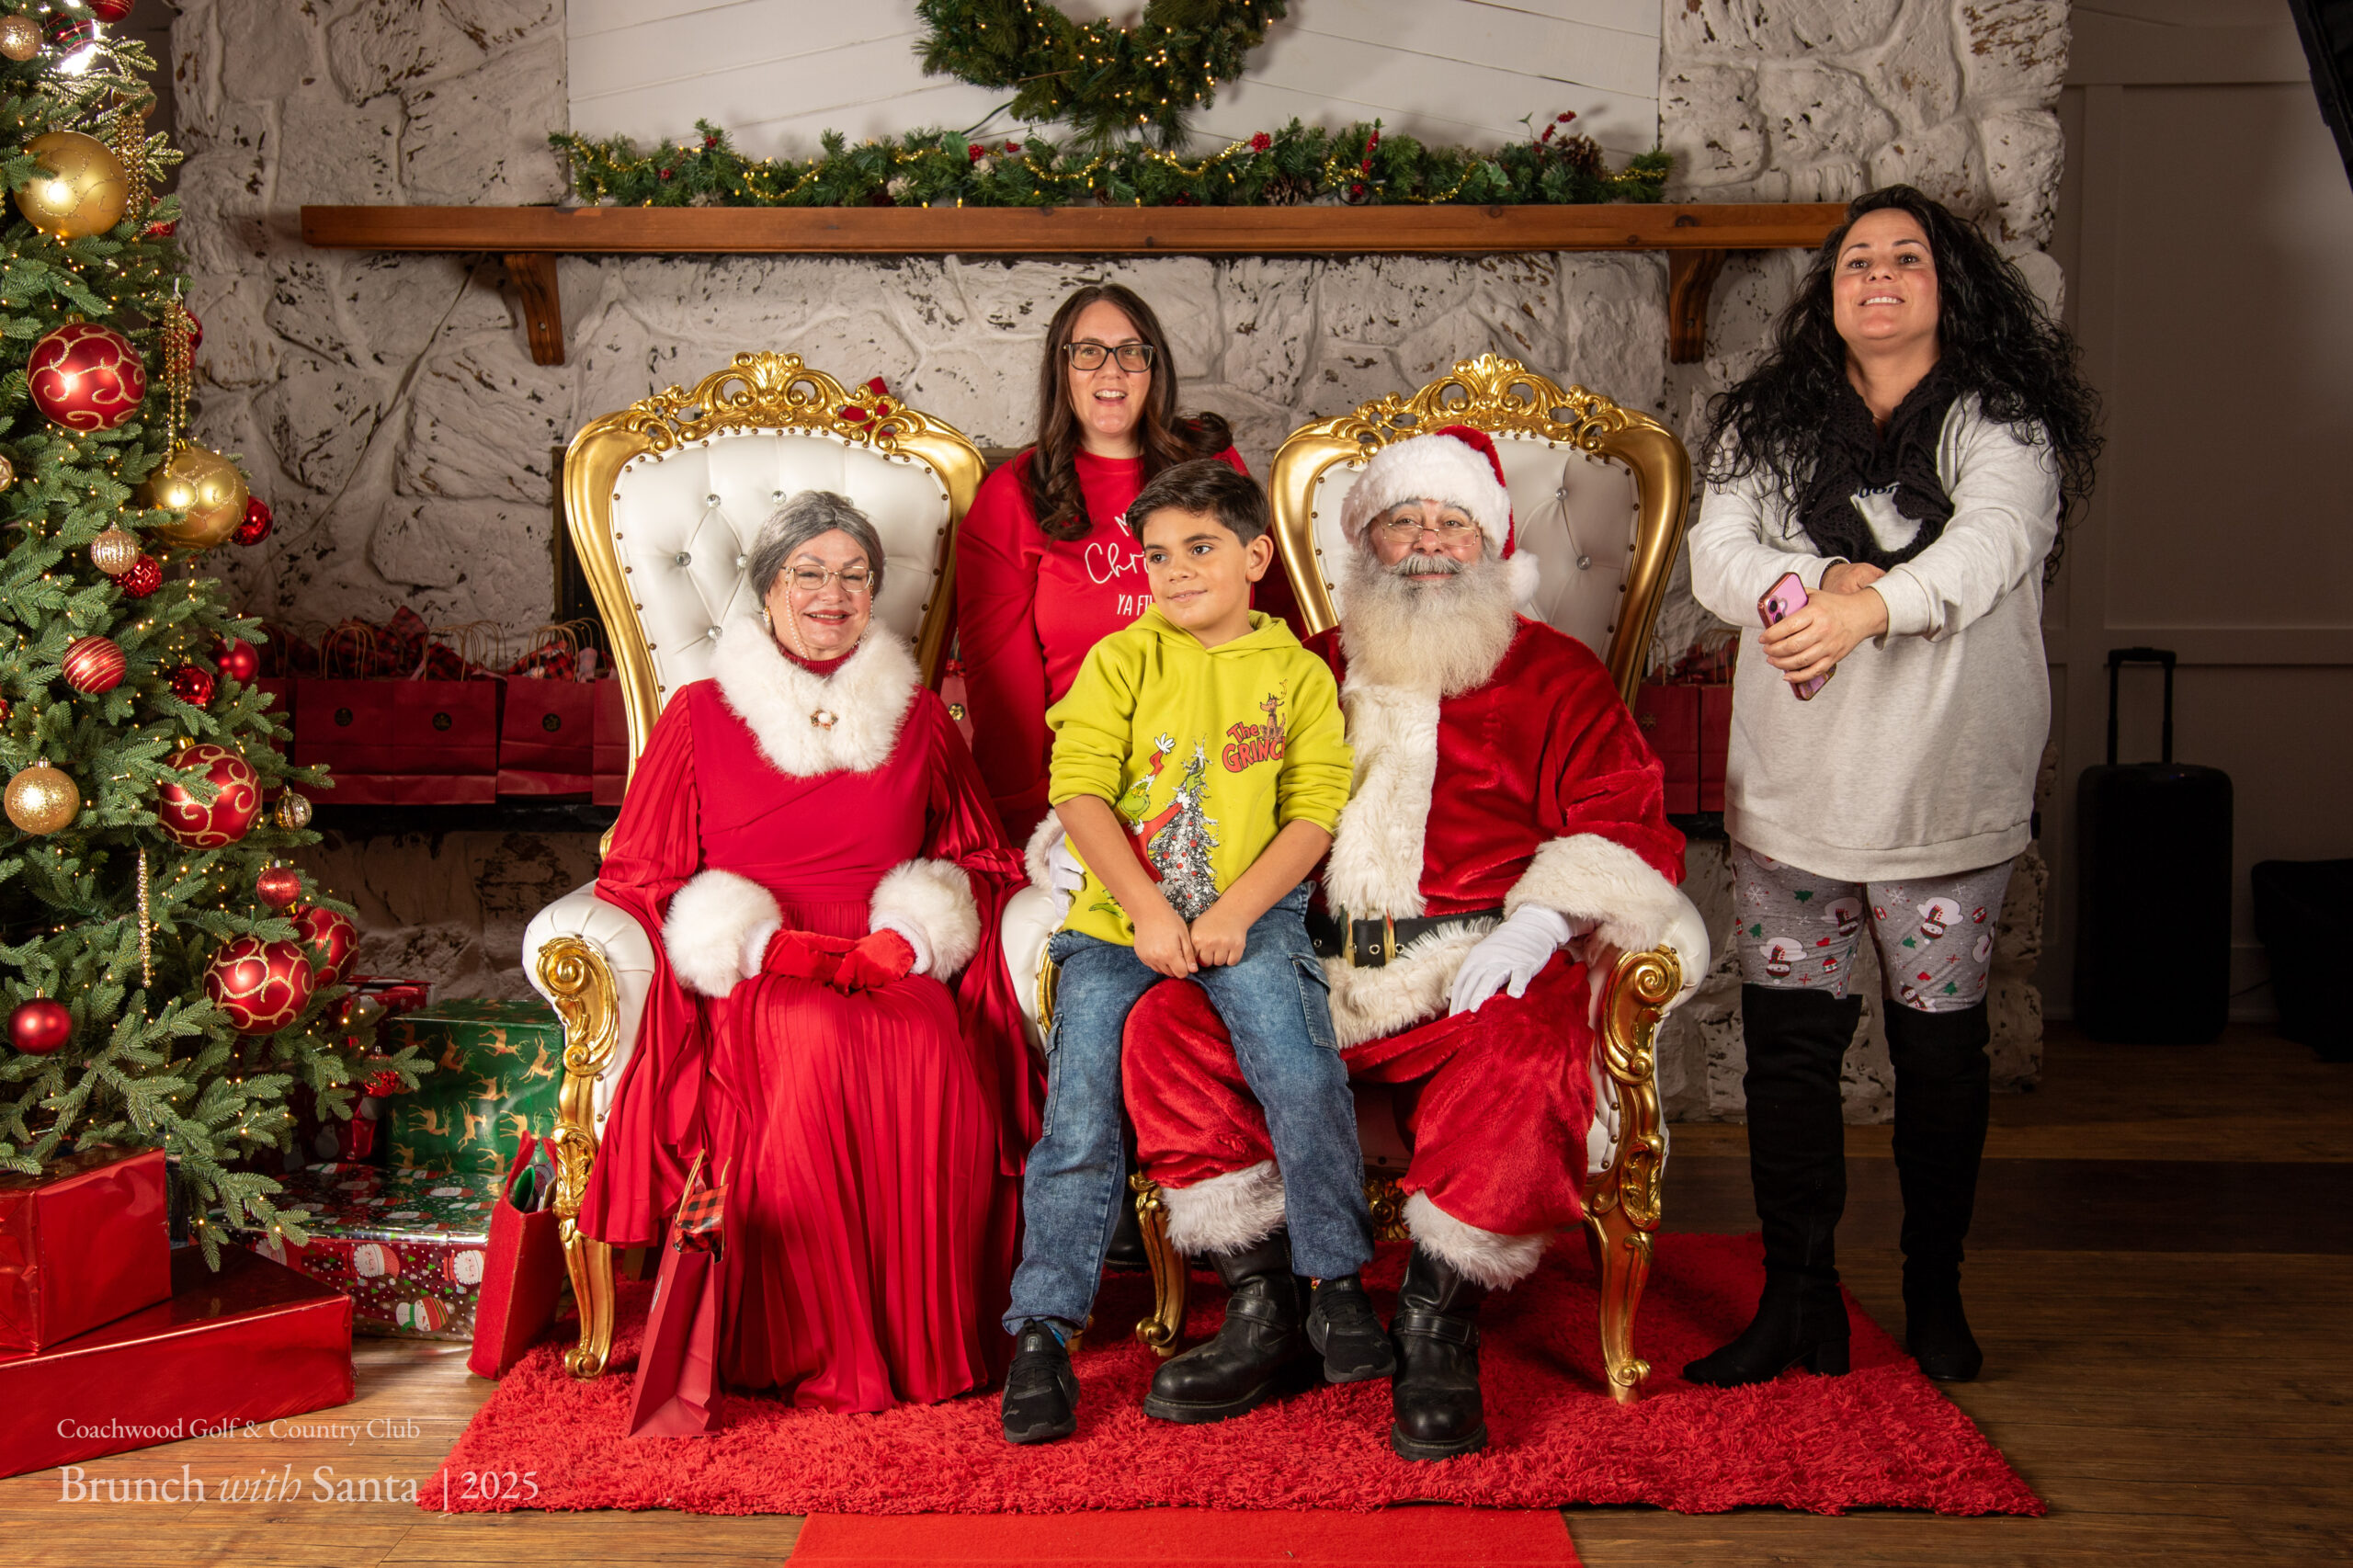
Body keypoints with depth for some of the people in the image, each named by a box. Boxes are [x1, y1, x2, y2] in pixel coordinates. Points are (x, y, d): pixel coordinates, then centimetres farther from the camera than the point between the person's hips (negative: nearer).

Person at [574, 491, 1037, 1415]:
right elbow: (639, 877, 9)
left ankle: (931, 1344, -21)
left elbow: (983, 864, 20)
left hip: (895, 971, 2)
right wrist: (758, 942, -8)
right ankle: (821, 1356, -26)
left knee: (931, 1051, -34)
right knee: (817, 1043, -37)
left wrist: (909, 937, -1)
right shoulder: (700, 715, 12)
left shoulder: (918, 717, 19)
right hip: (750, 980, -1)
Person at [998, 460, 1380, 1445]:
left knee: (1299, 1063, -24)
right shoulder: (1120, 661, 6)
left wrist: (1232, 913, -12)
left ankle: (1336, 1281, -6)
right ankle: (1041, 1333, -6)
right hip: (1118, 913, 1)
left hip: (1250, 913, 0)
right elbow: (1079, 790, -3)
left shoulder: (1296, 672, 8)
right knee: (1079, 1093, -14)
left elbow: (1315, 811, 1)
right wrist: (1149, 911, -13)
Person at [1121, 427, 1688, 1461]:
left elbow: (1627, 828, 5)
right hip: (1310, 965, 3)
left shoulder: (1554, 675, 14)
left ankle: (1436, 1332, -19)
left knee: (1524, 1056, -36)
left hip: (1473, 967, -3)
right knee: (1165, 1027, -22)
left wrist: (1542, 918, -14)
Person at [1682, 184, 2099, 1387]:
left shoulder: (2002, 423, 0)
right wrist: (1823, 578, -23)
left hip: (1946, 792, -2)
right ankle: (1798, 1299, 13)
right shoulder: (1766, 425, 9)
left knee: (1942, 1049, 6)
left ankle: (1934, 1294, 24)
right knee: (1786, 1040, 2)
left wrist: (1873, 603, -36)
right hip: (1790, 791, 2)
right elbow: (1717, 563, -3)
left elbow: (1989, 546, -19)